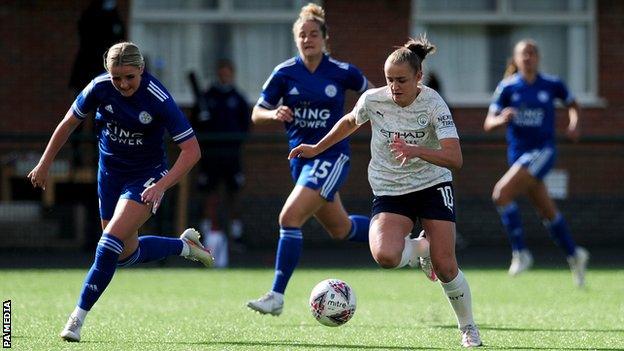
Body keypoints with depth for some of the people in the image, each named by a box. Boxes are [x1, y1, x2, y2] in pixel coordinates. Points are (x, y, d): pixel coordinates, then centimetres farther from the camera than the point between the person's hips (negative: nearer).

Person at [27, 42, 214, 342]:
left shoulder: (159, 100, -26)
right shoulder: (99, 88, -15)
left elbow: (191, 150, -22)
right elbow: (69, 123, 3)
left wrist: (160, 187, -31)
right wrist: (44, 165, 7)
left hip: (146, 177, -5)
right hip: (110, 174, 5)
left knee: (111, 242, -21)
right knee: (127, 254, 12)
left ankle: (78, 317, -14)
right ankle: (184, 245, 37)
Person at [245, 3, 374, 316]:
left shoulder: (342, 73, -8)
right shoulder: (285, 73, -2)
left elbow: (369, 91, 13)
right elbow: (257, 114, 1)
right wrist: (274, 114, -19)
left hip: (332, 156, -5)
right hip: (300, 157, 5)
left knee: (290, 217, -20)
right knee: (340, 229, 18)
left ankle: (277, 296, -16)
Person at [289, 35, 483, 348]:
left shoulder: (433, 104, -18)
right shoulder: (373, 100, -9)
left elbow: (455, 158, -28)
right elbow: (350, 122, 16)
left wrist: (416, 150, -43)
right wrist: (317, 149, 19)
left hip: (433, 186, -2)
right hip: (389, 192, 2)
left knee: (445, 267, -11)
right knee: (385, 256, -27)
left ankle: (467, 328, 17)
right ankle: (420, 249, 11)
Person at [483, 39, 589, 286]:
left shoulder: (552, 85, -2)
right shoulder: (507, 88, 1)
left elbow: (572, 104, 18)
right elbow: (488, 124, -4)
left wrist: (574, 123, -2)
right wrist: (501, 120, -26)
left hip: (543, 152, -4)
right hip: (517, 153, 4)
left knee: (502, 193, -23)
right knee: (547, 212, 12)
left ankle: (520, 253, -13)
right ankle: (574, 255, 34)